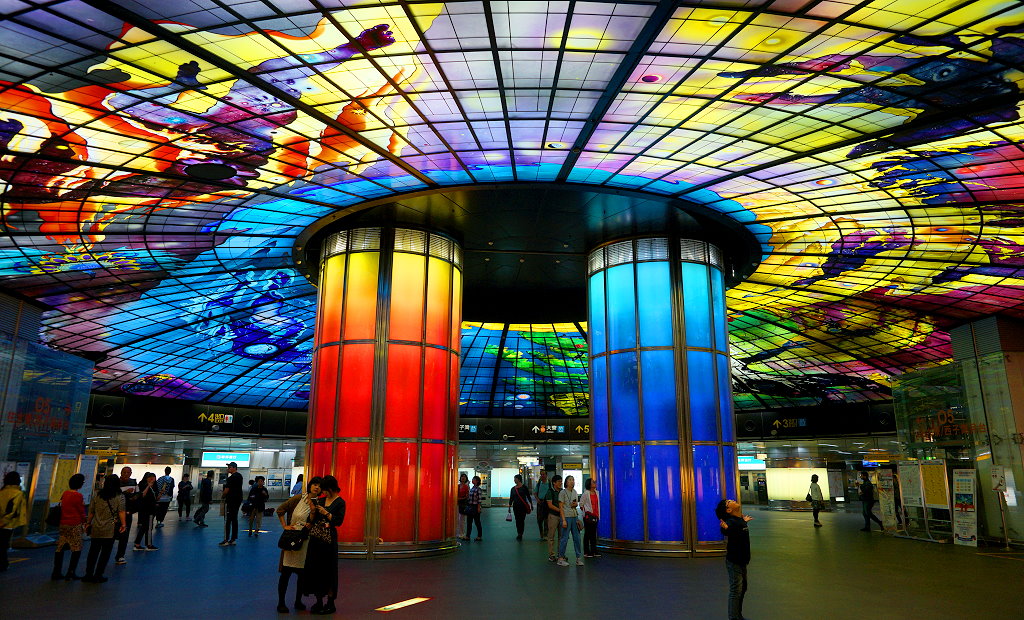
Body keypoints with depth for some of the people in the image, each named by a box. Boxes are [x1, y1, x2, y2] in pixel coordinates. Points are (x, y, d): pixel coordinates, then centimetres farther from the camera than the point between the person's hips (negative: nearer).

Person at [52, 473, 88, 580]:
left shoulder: (65, 493, 7)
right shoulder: (78, 496, -14)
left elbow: (62, 507, 15)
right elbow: (82, 512, -7)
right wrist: (84, 523, 6)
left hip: (63, 524, 7)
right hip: (75, 525, -7)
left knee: (60, 547, 13)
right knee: (77, 549, 2)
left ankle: (56, 573, 18)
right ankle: (70, 573, 1)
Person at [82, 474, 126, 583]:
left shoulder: (97, 495, 7)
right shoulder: (120, 496, -3)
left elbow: (91, 511, 11)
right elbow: (121, 511, -12)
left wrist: (89, 523, 23)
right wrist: (123, 524, -8)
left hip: (96, 528, 4)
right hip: (110, 529, -4)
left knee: (93, 551, 13)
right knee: (105, 552, 4)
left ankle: (89, 574, 17)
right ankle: (98, 575, 6)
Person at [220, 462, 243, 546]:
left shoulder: (231, 478, -15)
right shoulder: (240, 476, 12)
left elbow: (226, 490, -13)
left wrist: (224, 496, 4)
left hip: (230, 500, -9)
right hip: (238, 500, 9)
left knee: (227, 520, -4)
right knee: (234, 519, 11)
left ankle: (226, 540, -3)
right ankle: (233, 539, 13)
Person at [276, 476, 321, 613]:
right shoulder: (298, 499, -6)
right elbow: (280, 510, 4)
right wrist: (284, 526, -2)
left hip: (306, 541, 2)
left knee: (303, 573, 8)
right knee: (286, 572, 0)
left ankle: (298, 601, 24)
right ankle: (281, 603, 14)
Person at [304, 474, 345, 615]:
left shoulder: (340, 502, -7)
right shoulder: (321, 500, 9)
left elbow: (339, 521, -15)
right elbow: (313, 520, 11)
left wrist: (326, 513, -19)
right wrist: (313, 511, -7)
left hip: (328, 540, -6)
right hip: (315, 538, 6)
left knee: (328, 570, 1)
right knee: (314, 569, 9)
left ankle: (330, 603, 12)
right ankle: (319, 601, 22)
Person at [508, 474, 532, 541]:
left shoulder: (524, 487, -1)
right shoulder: (513, 489, 9)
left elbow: (528, 496, 4)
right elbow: (511, 498, 11)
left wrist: (531, 505, 6)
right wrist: (509, 506, 5)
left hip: (523, 506, -3)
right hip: (516, 506, 3)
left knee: (522, 520, -6)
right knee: (517, 520, 3)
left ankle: (520, 534, -2)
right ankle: (519, 534, 16)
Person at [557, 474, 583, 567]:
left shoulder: (575, 492, 12)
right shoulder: (562, 492, -7)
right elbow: (561, 507, -9)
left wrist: (575, 504, -2)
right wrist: (564, 520, -15)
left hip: (575, 516, 6)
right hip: (566, 517, -6)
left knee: (577, 537, 7)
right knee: (564, 538, -4)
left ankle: (578, 558, 14)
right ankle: (561, 558, 5)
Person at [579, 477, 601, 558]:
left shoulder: (596, 492, 9)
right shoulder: (586, 493, -10)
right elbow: (581, 504, -4)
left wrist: (598, 514, 13)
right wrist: (586, 511, -4)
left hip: (595, 516, 6)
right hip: (588, 516, -6)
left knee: (594, 534, 11)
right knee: (587, 534, 0)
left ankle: (594, 551, 17)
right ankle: (586, 552, 6)